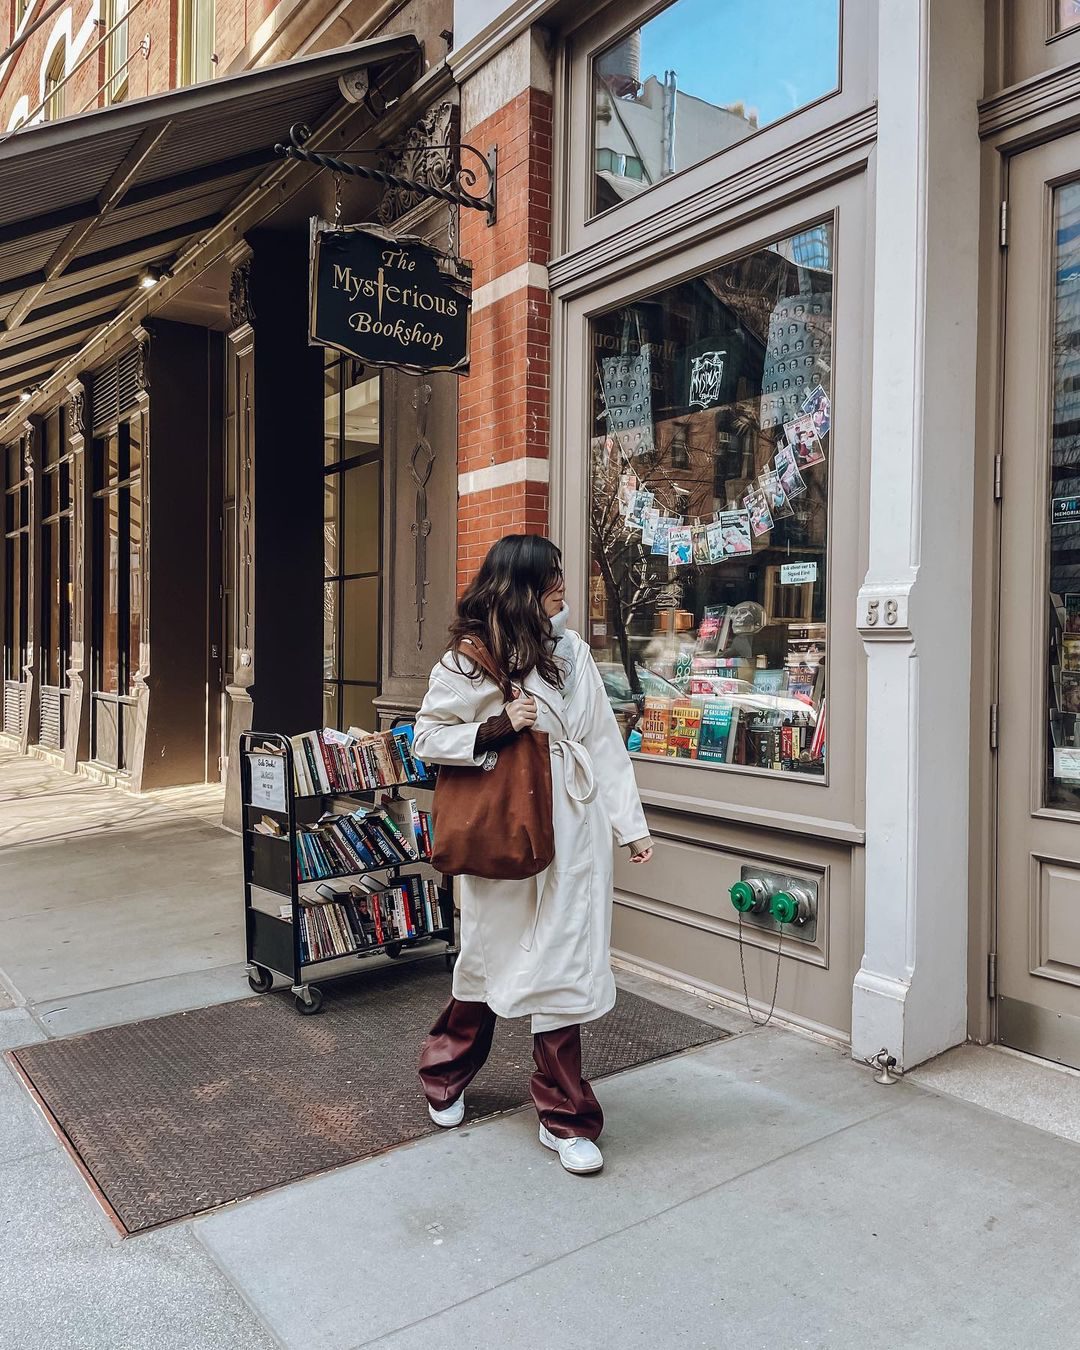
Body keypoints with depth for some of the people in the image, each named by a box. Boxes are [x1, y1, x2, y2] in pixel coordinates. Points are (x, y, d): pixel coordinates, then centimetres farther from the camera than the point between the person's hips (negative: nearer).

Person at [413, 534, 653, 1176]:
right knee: (490, 954, 13)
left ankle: (563, 1119, 21)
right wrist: (498, 728, -16)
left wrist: (631, 823, 4)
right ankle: (446, 1076, 41)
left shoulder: (572, 652, 5)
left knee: (565, 963, 5)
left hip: (573, 828, 3)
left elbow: (604, 741, 6)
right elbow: (428, 738, -1)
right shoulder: (466, 661, -6)